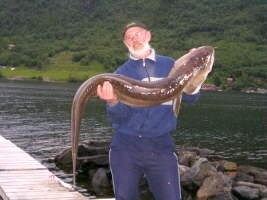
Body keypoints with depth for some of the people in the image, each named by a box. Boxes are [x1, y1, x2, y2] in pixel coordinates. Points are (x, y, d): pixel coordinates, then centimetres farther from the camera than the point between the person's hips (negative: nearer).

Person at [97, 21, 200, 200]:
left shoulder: (170, 65, 8)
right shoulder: (121, 73, 5)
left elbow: (190, 97, 1)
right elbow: (119, 117, -2)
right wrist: (113, 102, -24)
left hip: (161, 146, 0)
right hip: (125, 146, 1)